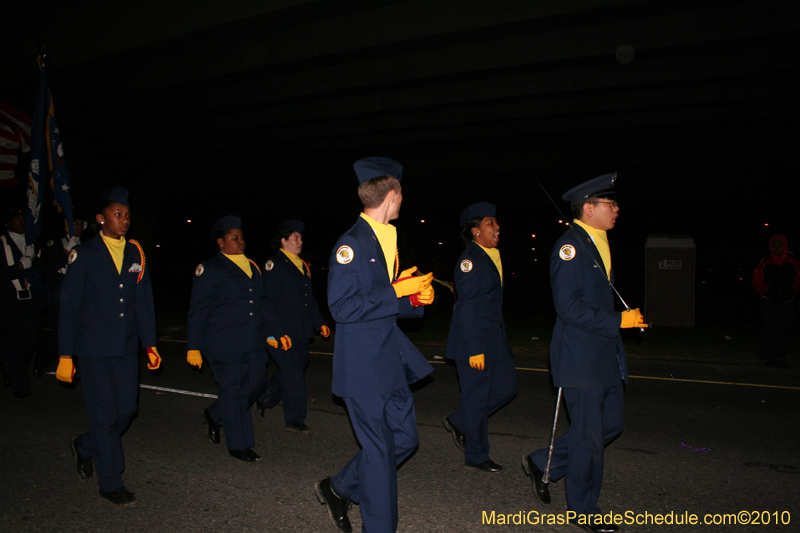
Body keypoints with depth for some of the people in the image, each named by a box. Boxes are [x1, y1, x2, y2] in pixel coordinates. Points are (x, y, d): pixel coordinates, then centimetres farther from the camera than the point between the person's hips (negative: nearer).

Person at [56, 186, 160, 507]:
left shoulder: (136, 254, 6)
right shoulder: (83, 255, -5)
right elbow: (68, 306, -4)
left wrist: (150, 344, 6)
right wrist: (65, 355, -7)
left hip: (126, 347, 5)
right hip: (94, 348, -4)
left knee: (126, 410, 9)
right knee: (105, 415, 1)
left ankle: (85, 446, 38)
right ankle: (110, 484, 15)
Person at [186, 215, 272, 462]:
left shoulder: (251, 266, 15)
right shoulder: (209, 268, -3)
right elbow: (197, 310, -4)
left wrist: (269, 333, 19)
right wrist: (194, 348, -7)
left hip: (253, 341, 7)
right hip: (224, 343, -6)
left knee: (255, 383, 9)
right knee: (232, 390, 1)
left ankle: (215, 415, 34)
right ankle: (239, 445, 15)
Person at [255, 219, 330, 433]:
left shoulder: (302, 265, 16)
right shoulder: (274, 264, -9)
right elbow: (267, 301, -13)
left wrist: (319, 323, 16)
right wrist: (273, 332, -19)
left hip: (301, 332, 8)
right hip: (281, 333, -8)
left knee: (297, 369, 14)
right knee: (292, 373, -4)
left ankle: (264, 399, 35)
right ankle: (295, 420, 11)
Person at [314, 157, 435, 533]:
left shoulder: (388, 241, 13)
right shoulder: (351, 244, -15)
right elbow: (342, 308, -21)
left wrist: (416, 299, 0)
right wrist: (397, 291, -20)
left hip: (390, 359, 9)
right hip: (362, 365, -9)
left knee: (404, 437, 15)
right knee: (380, 449, 1)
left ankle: (339, 489, 32)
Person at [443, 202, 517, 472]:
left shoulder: (493, 255, 12)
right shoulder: (469, 260, -16)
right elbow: (467, 307, -19)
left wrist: (498, 342, 20)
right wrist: (474, 349, -21)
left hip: (495, 338, 9)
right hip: (474, 340, -9)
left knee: (506, 387, 11)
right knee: (477, 397, 2)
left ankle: (458, 421, 27)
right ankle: (476, 455, 19)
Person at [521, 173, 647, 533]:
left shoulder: (599, 244, 14)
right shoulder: (569, 246, -16)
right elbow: (569, 307, -23)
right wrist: (618, 321, -19)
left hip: (605, 355, 10)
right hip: (580, 358, -10)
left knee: (611, 424, 16)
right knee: (588, 435, 2)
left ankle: (543, 464, 29)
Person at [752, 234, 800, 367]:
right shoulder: (764, 263, 1)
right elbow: (757, 282, 4)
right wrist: (767, 291, -8)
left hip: (787, 301, 2)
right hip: (769, 301, -2)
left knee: (784, 328, 4)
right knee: (769, 328, -5)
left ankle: (780, 357, 14)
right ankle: (766, 357, 0)